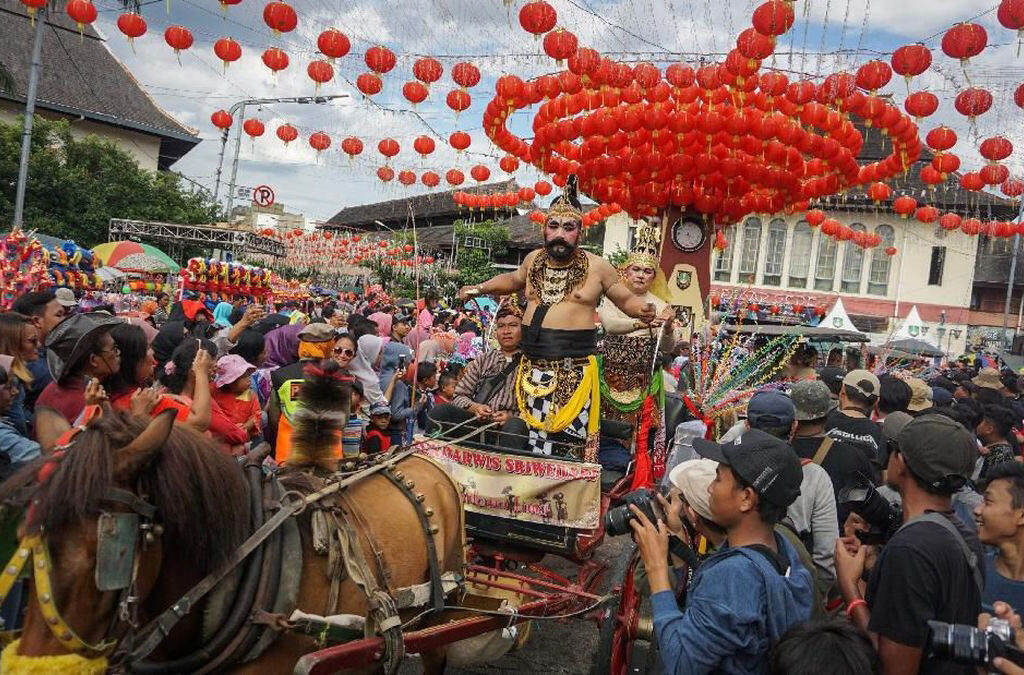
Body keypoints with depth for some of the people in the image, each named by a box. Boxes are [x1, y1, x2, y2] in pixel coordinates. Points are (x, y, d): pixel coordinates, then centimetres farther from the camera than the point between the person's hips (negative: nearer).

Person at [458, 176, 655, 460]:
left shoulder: (597, 266, -4)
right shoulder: (534, 259, 9)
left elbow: (626, 299, 7)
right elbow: (515, 279, 31)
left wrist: (643, 309, -15)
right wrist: (480, 288, 23)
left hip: (575, 371, -4)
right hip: (533, 367, 4)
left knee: (572, 442, -6)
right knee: (533, 438, 8)